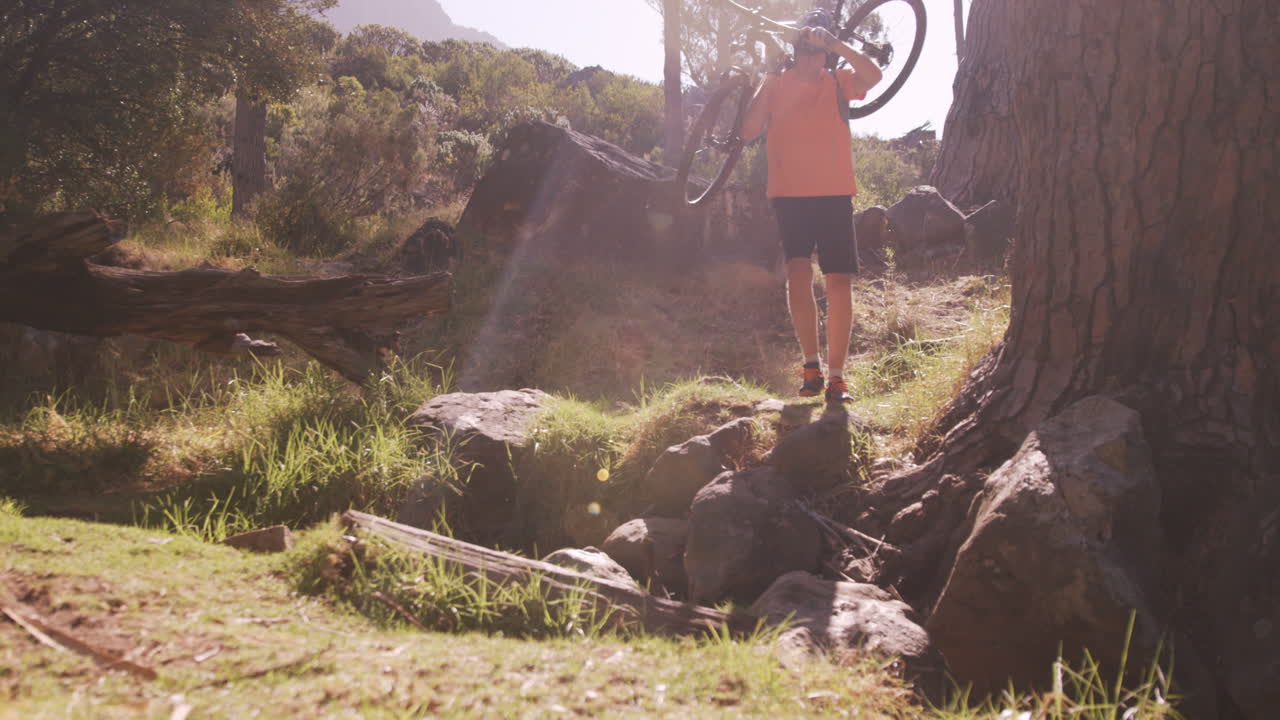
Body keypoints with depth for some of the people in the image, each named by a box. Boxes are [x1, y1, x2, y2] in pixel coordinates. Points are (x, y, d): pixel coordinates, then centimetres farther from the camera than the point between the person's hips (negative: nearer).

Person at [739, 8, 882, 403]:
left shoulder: (838, 82, 8)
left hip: (834, 195, 1)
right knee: (798, 271, -18)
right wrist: (767, 82, -10)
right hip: (789, 194, 0)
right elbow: (749, 131, -5)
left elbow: (874, 75, -15)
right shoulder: (776, 83, 8)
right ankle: (811, 366, -8)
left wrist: (836, 45, -24)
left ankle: (836, 376, 1)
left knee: (838, 281, -4)